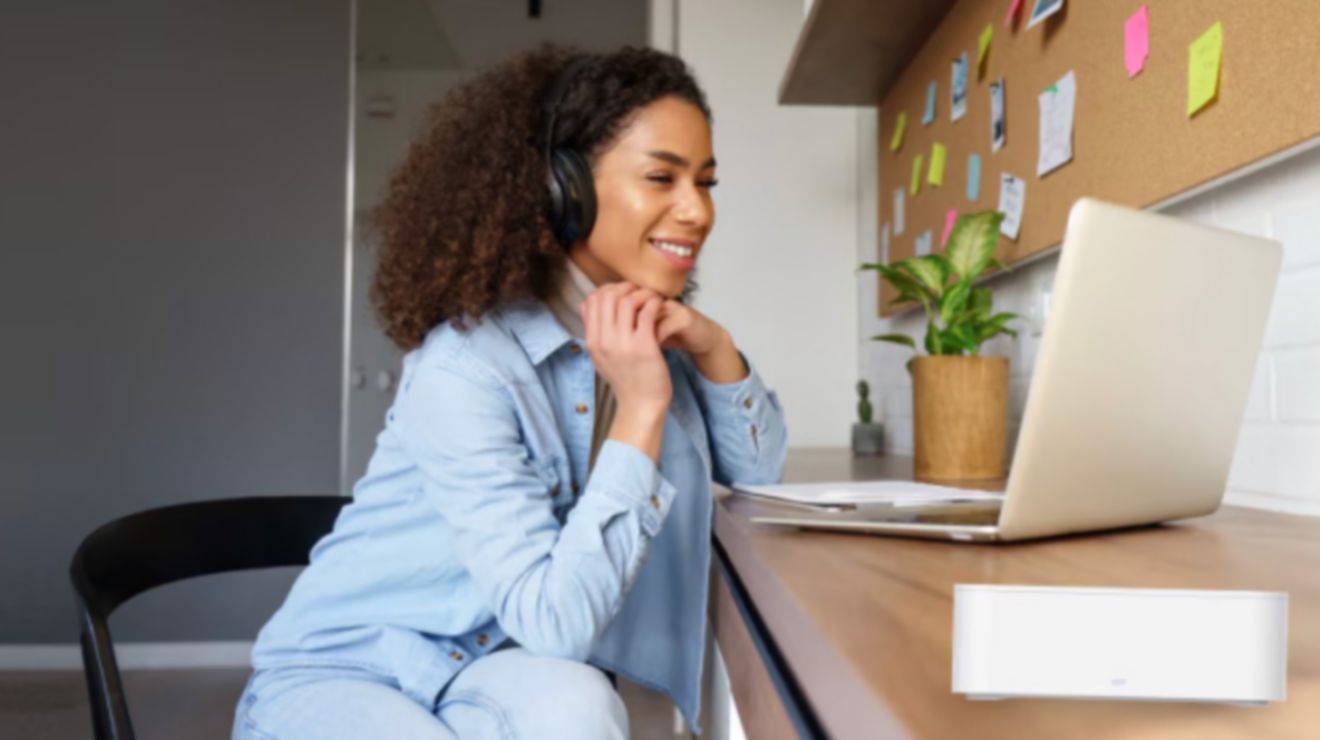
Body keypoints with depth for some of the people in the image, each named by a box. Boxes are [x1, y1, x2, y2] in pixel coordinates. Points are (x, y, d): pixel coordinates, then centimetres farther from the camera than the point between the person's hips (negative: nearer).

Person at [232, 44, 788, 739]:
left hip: (484, 666, 4)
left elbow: (758, 468, 5)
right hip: (340, 671, -4)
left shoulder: (649, 328, -3)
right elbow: (555, 622, -28)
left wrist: (714, 348, -13)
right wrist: (640, 410, -30)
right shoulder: (467, 367, -26)